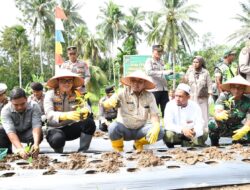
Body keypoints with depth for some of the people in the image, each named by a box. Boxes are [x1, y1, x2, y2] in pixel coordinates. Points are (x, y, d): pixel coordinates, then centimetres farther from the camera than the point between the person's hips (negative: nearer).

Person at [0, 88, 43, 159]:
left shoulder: (34, 106, -26)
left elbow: (36, 125, -34)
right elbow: (10, 131, -38)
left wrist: (36, 144, -52)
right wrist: (20, 148, -53)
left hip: (28, 132, 0)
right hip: (14, 134, 1)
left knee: (39, 134, -33)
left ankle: (30, 154, -5)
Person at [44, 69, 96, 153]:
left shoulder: (76, 94, -2)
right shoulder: (50, 94, -11)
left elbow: (87, 108, -15)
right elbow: (49, 114, -26)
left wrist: (85, 111, -42)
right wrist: (66, 115, -46)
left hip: (72, 128, 3)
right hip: (56, 128, -2)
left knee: (89, 123, -24)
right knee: (57, 139, -36)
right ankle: (59, 154, 1)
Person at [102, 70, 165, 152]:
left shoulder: (149, 96, -4)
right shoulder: (123, 93, -11)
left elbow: (154, 114, -7)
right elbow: (105, 104, -23)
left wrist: (156, 127, -30)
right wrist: (110, 102, -49)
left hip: (140, 130, 2)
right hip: (123, 129, -2)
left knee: (160, 132, -21)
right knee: (113, 127, -34)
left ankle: (139, 144, 9)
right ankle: (118, 150, -2)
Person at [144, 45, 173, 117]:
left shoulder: (161, 62, 20)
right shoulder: (149, 61, 1)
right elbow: (149, 72, -18)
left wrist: (168, 73, 11)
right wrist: (163, 72, -24)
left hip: (164, 89, 6)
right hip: (154, 89, -6)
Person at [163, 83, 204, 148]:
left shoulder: (195, 106, -8)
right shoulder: (170, 105, -13)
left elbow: (199, 124, -15)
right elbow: (168, 124, -23)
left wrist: (194, 131, -40)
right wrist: (182, 130, -40)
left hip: (191, 134, 2)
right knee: (168, 135, -34)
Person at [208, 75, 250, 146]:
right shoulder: (224, 96, -16)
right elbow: (217, 113, -28)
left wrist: (243, 130, -39)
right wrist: (219, 115, -54)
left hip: (237, 129, 2)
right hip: (222, 128, -2)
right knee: (212, 124, -33)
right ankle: (214, 145, -5)